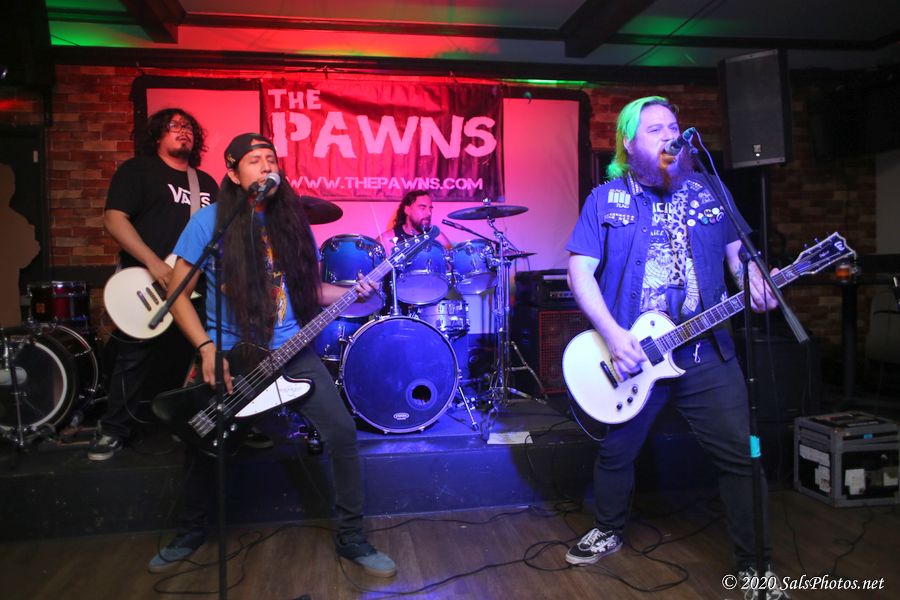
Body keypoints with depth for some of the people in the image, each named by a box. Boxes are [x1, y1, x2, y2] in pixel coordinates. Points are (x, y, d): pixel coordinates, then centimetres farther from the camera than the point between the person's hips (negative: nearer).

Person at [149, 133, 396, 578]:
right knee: (201, 440, 3)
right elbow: (178, 295, -4)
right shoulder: (210, 221, -5)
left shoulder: (292, 220, 6)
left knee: (342, 431, -9)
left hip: (291, 352, 2)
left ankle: (352, 538, 8)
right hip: (228, 354, -2)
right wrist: (207, 349, -16)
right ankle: (190, 533, 35)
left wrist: (353, 292, -6)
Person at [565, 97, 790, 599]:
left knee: (741, 454, 1)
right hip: (630, 352, -1)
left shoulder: (708, 191, 8)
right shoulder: (606, 199, 0)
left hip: (707, 350, 2)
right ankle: (609, 531, 39)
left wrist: (757, 285, -13)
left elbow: (739, 252, 11)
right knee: (616, 452, 13)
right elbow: (580, 271, -6)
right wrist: (613, 336, -17)